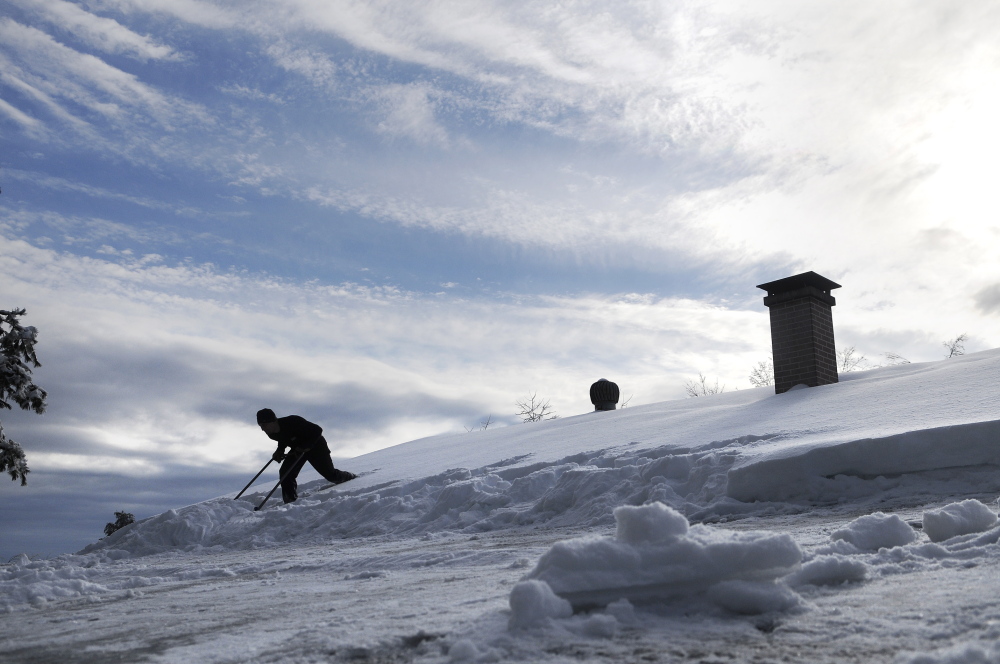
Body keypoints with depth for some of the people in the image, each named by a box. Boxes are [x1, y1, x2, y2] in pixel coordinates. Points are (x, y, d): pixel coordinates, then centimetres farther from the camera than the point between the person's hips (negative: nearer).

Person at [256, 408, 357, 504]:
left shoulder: (292, 422, -37)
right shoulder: (272, 434, -14)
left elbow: (317, 430, -30)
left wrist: (304, 447, -34)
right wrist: (280, 450, -7)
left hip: (315, 445, -6)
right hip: (297, 449, 6)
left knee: (330, 475, 0)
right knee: (285, 473, -14)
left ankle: (351, 477, 29)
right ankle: (290, 501, -5)